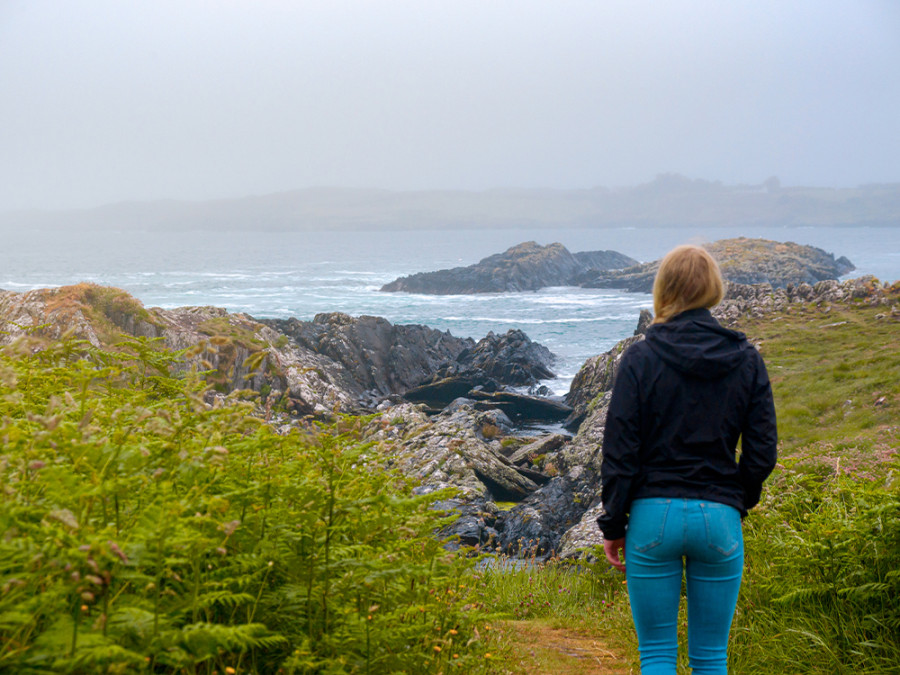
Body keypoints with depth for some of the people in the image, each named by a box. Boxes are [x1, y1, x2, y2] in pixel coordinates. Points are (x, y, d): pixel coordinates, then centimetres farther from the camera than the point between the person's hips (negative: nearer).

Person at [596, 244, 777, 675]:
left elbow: (619, 453, -6)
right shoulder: (746, 360, 1)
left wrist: (612, 526, 3)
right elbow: (762, 453, 1)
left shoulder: (640, 359, -6)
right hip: (719, 518, 2)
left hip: (654, 515, -2)